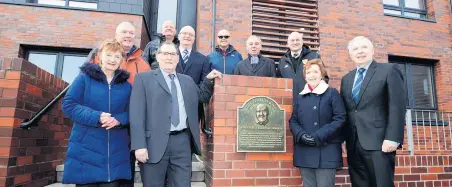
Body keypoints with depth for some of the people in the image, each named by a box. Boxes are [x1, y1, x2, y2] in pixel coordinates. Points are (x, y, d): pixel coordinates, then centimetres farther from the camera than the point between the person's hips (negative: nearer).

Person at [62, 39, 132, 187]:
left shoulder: (126, 85, 9)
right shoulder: (84, 78, 1)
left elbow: (132, 113, 9)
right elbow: (68, 105, -5)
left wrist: (118, 120, -14)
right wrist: (96, 117, -18)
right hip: (86, 150, -2)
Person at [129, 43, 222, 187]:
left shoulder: (187, 80, 17)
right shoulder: (144, 78, 3)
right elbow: (137, 113, -5)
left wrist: (208, 80, 12)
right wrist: (140, 145, -13)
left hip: (183, 141, 4)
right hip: (155, 142, -3)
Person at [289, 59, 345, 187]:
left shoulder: (332, 93, 1)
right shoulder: (299, 97, 13)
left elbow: (340, 118, -6)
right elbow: (293, 121, 10)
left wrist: (318, 137, -15)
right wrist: (301, 135, -11)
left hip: (326, 151, -3)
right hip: (304, 152, 4)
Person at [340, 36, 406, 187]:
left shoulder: (389, 70, 2)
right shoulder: (346, 79, 18)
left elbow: (397, 106, -8)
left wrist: (392, 138, -16)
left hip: (379, 142, -5)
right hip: (353, 144, 5)